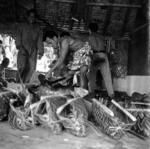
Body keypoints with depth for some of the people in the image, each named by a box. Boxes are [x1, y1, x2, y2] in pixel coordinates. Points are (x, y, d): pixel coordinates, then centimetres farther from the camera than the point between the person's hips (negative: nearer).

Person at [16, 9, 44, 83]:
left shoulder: (37, 28, 13)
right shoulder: (22, 26, 10)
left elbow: (40, 41, 10)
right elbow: (18, 38, 3)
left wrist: (40, 52, 3)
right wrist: (20, 47, -12)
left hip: (33, 52, 2)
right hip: (23, 50, -2)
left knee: (31, 68, -4)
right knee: (22, 66, -17)